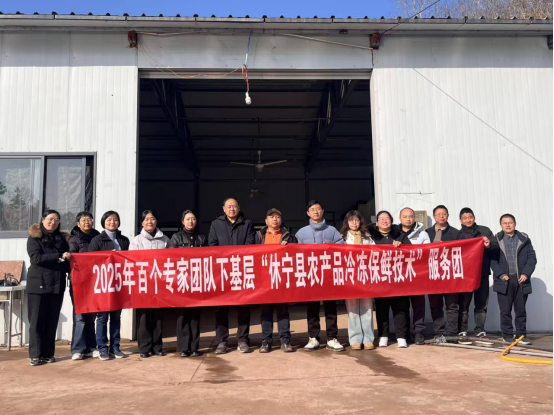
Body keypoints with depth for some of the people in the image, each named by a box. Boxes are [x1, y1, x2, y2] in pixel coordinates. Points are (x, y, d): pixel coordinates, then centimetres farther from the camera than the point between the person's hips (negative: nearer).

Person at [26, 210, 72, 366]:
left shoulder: (62, 238, 13)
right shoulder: (34, 238, 1)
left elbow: (67, 260, 17)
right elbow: (36, 258, -13)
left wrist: (70, 259, -5)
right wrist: (60, 256, -20)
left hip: (57, 285, 4)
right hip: (38, 284, -4)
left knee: (52, 321, 7)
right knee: (37, 321, 0)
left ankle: (48, 354, 14)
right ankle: (35, 355, 8)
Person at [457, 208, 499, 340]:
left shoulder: (484, 231, 8)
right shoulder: (459, 234, 6)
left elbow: (497, 246, 2)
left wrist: (490, 245, -18)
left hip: (483, 273, 1)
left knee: (482, 304, 7)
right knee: (464, 304, 1)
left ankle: (480, 330, 15)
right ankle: (462, 331, 6)